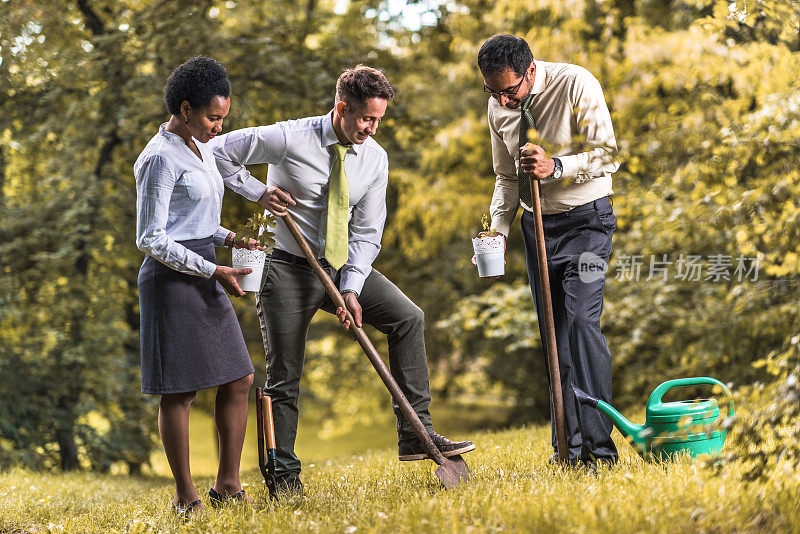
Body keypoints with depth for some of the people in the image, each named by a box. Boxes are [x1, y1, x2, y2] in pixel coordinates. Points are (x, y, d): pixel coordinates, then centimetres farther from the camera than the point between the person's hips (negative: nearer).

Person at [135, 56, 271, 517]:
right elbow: (150, 238, -17)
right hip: (171, 279, -9)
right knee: (180, 390, -4)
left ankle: (227, 485, 15)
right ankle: (185, 496, 5)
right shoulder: (160, 158, -15)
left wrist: (229, 238, 7)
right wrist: (214, 271, -18)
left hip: (202, 278, 9)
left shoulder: (200, 147, 14)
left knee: (239, 380, 7)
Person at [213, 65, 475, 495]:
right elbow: (221, 152, -6)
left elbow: (366, 233, -2)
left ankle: (415, 435, -9)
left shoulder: (374, 158, -3)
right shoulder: (289, 139, -16)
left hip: (344, 266, 4)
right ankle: (285, 476, 11)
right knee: (284, 377, -1)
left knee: (408, 318, -12)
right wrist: (260, 192, -15)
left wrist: (351, 289, -14)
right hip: (290, 267, -4)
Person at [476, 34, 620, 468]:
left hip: (585, 220, -6)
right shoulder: (498, 107, 3)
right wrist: (498, 228, 0)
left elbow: (607, 155, -15)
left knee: (582, 321, -19)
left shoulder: (576, 85, -15)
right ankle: (569, 448, 12)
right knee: (554, 334, 6)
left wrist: (556, 166, -29)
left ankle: (598, 445, -17)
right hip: (537, 224, 6)